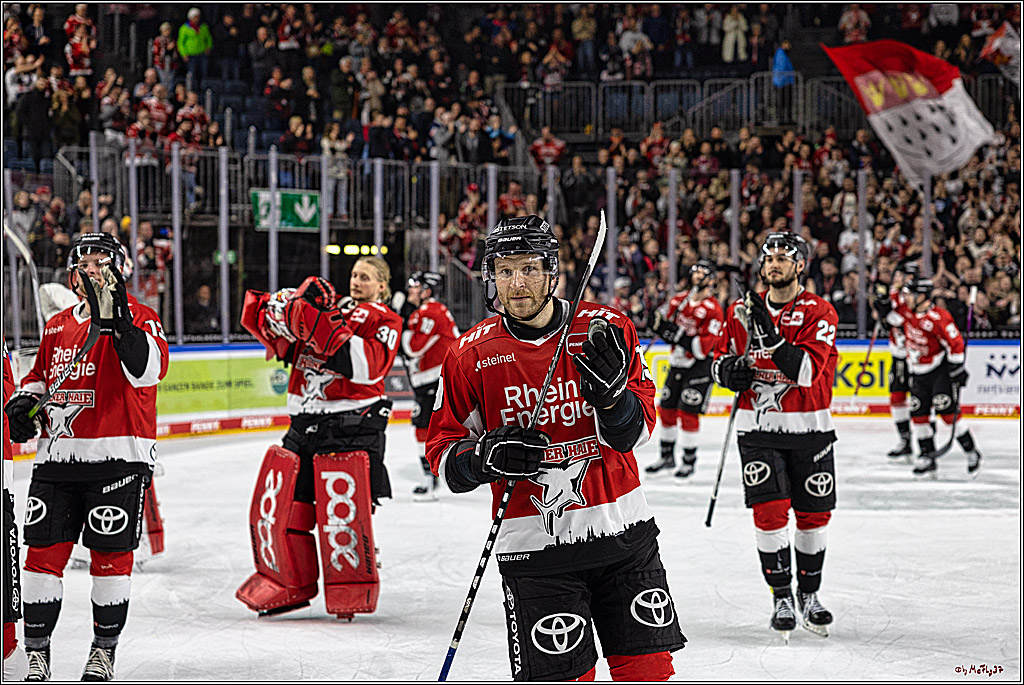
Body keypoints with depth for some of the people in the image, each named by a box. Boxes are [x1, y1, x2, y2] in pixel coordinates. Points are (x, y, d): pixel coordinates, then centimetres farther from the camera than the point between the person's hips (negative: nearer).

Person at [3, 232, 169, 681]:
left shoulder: (138, 317, -3)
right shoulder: (57, 327, 16)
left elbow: (148, 370, -21)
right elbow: (39, 375, 29)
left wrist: (119, 323, -33)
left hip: (118, 457, -5)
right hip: (58, 454, 5)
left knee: (110, 554, 0)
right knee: (44, 551, 1)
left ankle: (104, 651, 13)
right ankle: (37, 652, 10)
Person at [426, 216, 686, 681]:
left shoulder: (606, 330, -3)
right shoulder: (471, 356, -4)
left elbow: (635, 434, -3)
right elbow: (442, 454, 3)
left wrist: (611, 390, -23)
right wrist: (487, 456, -18)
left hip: (622, 531, 2)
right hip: (534, 544, -2)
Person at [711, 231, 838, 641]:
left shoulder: (818, 313, -7)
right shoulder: (742, 312, 3)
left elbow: (808, 371, -20)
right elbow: (720, 359, 14)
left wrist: (771, 336, -31)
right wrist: (727, 369, -9)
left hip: (809, 428, -1)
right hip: (758, 426, 1)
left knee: (814, 514, 7)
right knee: (770, 511, -10)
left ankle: (808, 595, 26)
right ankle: (782, 599, 3)